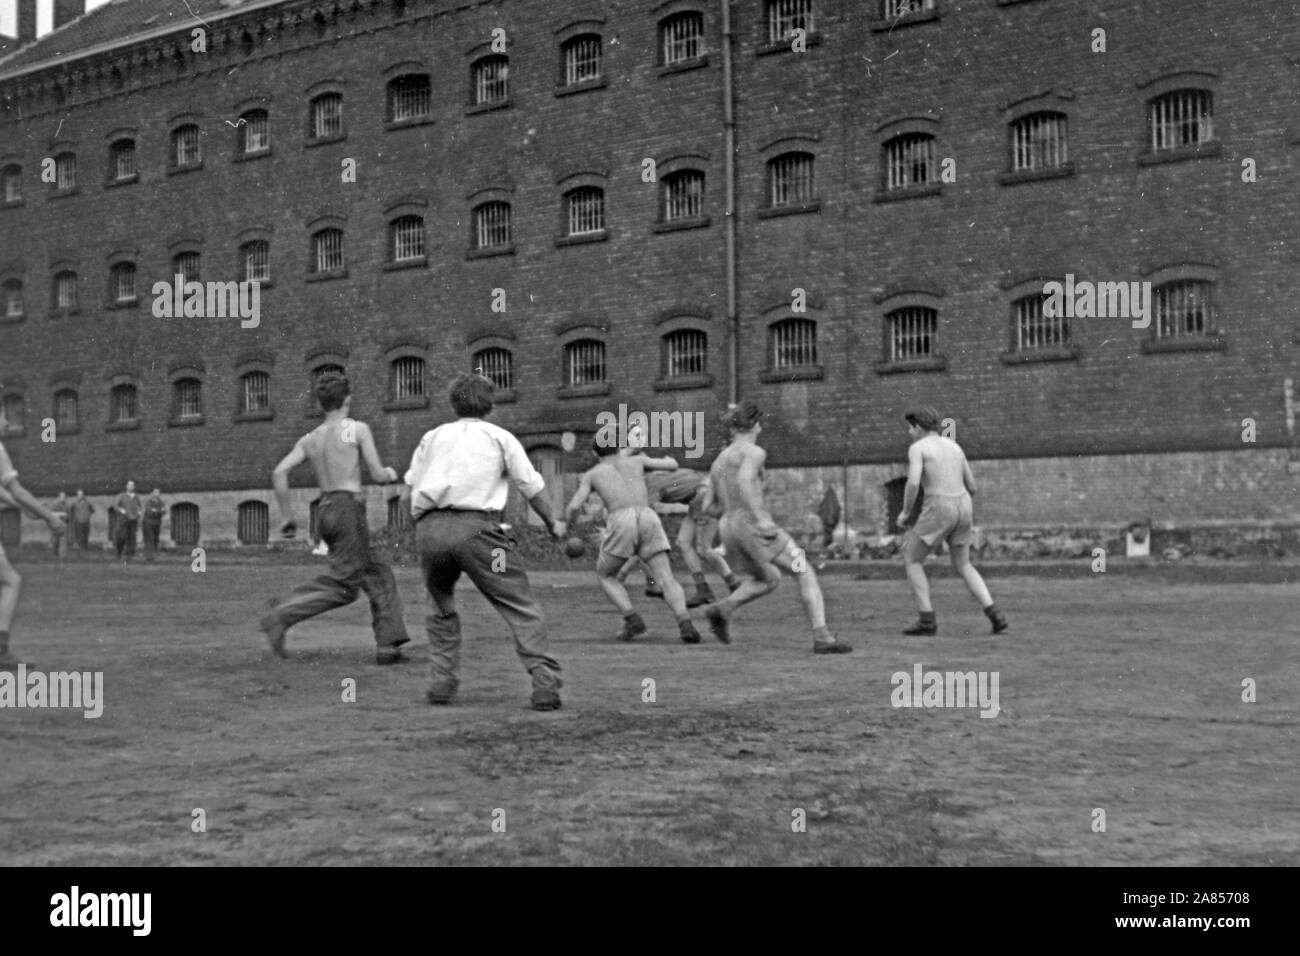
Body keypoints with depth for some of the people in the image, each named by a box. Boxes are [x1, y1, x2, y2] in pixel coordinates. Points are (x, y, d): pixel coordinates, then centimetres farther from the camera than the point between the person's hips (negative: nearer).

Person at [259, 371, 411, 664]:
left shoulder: (310, 439, 15)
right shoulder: (358, 429, 0)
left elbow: (279, 472, 3)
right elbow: (377, 475, -2)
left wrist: (287, 516, 9)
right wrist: (391, 473, 22)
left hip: (325, 512, 7)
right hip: (349, 509, -7)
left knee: (379, 578, 11)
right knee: (342, 584, -9)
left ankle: (388, 645, 4)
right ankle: (281, 616, -20)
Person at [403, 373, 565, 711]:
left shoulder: (433, 436, 23)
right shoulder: (499, 437, 16)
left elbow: (411, 485, 16)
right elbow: (532, 487, 14)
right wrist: (552, 524, 26)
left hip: (429, 527, 3)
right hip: (475, 526, -3)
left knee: (441, 607, 24)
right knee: (521, 607, -1)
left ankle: (443, 682, 17)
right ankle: (545, 681, -14)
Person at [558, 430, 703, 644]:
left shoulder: (591, 474, 26)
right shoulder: (635, 461, 31)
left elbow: (574, 507, 14)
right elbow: (673, 466, 37)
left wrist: (565, 524, 35)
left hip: (620, 523, -2)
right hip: (649, 519, 2)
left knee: (605, 576, 20)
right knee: (667, 580, 0)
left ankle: (632, 619, 1)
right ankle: (685, 624, -26)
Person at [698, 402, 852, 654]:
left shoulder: (719, 460, 20)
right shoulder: (754, 452, -2)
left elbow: (706, 505, 18)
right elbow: (743, 481, -22)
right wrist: (760, 517, -26)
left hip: (729, 528, 8)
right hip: (751, 524, -8)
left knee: (769, 579, 28)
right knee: (806, 573, 0)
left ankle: (722, 608, 7)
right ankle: (822, 637, -12)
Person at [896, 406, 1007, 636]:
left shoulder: (917, 448, -4)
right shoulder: (955, 447, 17)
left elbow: (913, 483, -19)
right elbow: (971, 486, 19)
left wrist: (906, 512, -3)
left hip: (938, 512, -7)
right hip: (962, 511, 7)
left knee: (911, 560, 10)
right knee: (963, 568, 20)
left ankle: (928, 620, 4)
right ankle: (995, 615, 3)